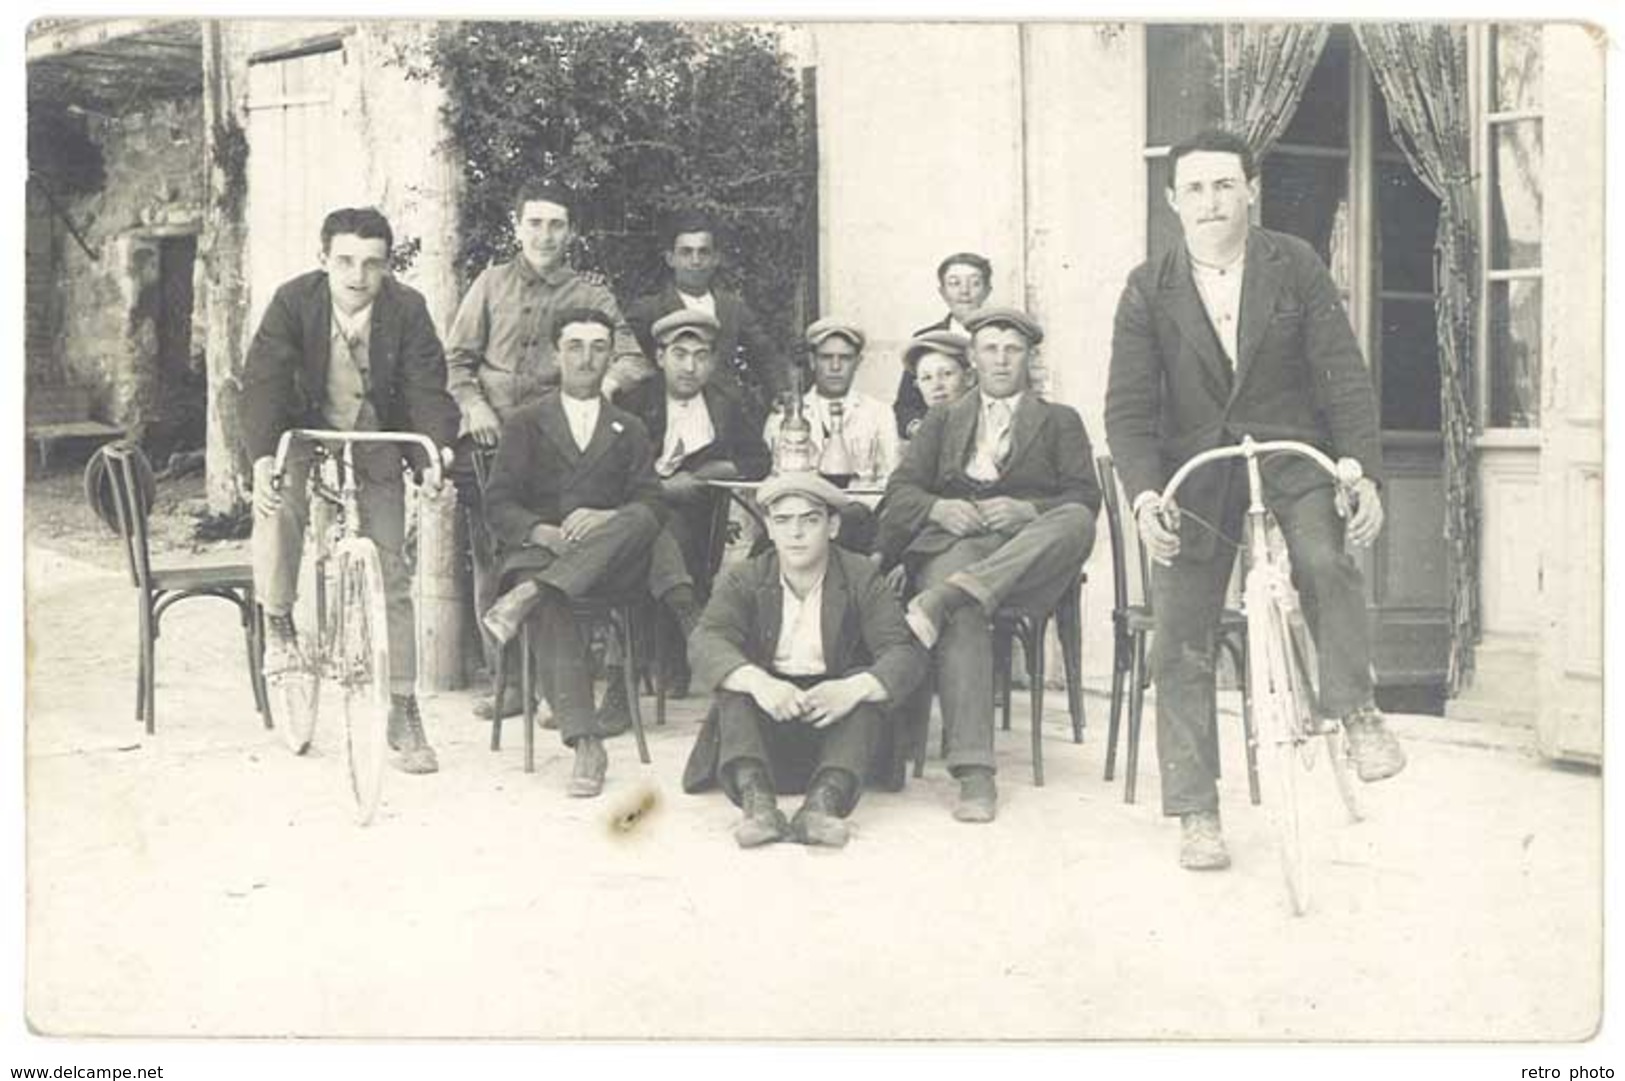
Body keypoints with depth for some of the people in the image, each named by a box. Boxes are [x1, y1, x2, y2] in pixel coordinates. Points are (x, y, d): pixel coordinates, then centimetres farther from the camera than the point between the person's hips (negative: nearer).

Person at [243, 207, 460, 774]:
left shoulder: (407, 310, -16)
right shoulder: (294, 300, -17)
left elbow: (428, 391, -19)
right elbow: (263, 380, -23)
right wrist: (262, 459, -38)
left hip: (377, 448, 0)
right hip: (307, 435, 0)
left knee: (391, 577, -2)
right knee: (277, 508, -32)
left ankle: (403, 711, 8)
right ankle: (278, 626, -5)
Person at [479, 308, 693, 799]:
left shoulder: (629, 429, 22)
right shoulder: (525, 424, 18)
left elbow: (653, 503, 7)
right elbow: (498, 504, 6)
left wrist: (606, 519, -16)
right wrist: (542, 532, -15)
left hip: (611, 560, 1)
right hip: (540, 552, -1)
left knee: (638, 522, -33)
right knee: (550, 610, -36)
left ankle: (527, 595, -41)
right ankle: (586, 743, -42)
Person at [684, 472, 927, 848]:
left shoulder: (863, 579, -2)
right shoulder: (744, 579, 0)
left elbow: (905, 652, -16)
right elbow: (705, 641, -18)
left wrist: (854, 689, -38)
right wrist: (757, 681, -40)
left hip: (834, 715, 0)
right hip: (766, 708, 1)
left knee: (865, 682, -28)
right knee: (736, 677, -27)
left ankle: (825, 800, -48)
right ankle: (756, 800, -48)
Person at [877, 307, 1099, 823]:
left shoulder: (1061, 422, 22)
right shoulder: (942, 420, 26)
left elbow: (1085, 498, 6)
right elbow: (898, 493, 14)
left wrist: (1025, 510, -13)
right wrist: (940, 508, -8)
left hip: (1028, 554, 0)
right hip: (953, 543, 0)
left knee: (1077, 523, -35)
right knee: (962, 618, -35)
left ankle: (940, 599, -45)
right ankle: (974, 772, -43)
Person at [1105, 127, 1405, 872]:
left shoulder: (1294, 265, -2)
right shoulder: (1148, 290, -3)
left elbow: (1344, 373, -4)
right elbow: (1128, 407, -6)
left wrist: (1364, 472, -15)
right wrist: (1144, 494, -22)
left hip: (1291, 454, 0)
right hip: (1197, 470, 1)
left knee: (1326, 558, -32)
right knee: (1179, 646, -3)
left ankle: (1355, 710, -9)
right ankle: (1196, 815, 8)